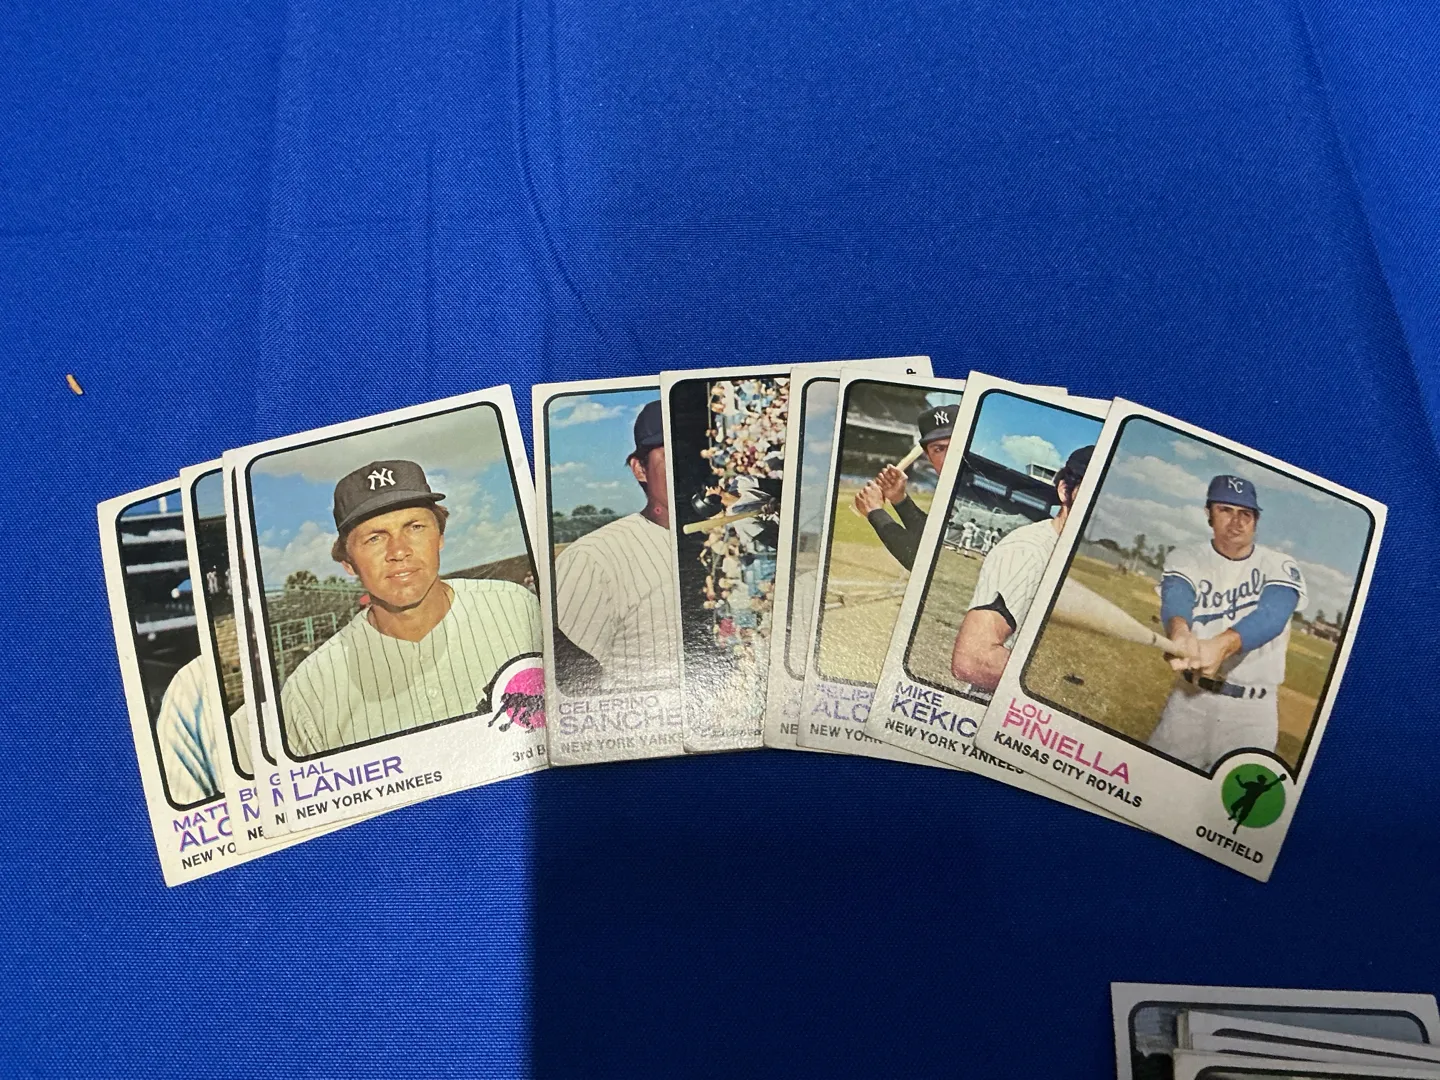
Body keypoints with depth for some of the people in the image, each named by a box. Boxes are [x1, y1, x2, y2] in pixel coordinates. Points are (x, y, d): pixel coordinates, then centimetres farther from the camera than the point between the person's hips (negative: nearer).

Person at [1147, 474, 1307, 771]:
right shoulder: (1186, 560, 0)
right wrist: (1180, 632, -47)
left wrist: (1222, 644, -44)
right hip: (1189, 697, 1)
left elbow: (1271, 617, -23)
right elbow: (1174, 600, -22)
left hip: (1253, 710, -1)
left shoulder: (1281, 567, -3)